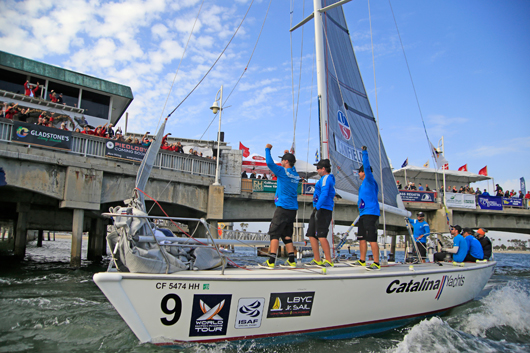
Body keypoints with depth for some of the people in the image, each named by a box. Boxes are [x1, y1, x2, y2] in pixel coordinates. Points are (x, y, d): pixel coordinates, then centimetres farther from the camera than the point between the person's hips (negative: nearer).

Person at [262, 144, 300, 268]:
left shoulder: (283, 171, -7)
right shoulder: (296, 175, 14)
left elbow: (270, 163, -13)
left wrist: (267, 149, 1)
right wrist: (290, 155, 40)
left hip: (283, 208, -7)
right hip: (293, 209, 7)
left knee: (274, 233, -5)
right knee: (287, 235, 13)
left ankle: (271, 261, -8)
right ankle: (291, 261, 12)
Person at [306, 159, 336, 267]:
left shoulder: (326, 178, -10)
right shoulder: (328, 178, 22)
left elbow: (324, 194, -23)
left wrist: (317, 207, -26)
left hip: (322, 209, -11)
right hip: (319, 210, 11)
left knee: (321, 236, -13)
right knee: (311, 234, 10)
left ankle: (328, 261, -9)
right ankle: (317, 260, 15)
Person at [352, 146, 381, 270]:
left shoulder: (370, 180, -5)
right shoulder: (364, 184, 20)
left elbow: (367, 167, -20)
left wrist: (365, 153, -20)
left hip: (371, 214, -10)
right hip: (363, 214, 10)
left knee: (372, 239, -11)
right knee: (362, 238, 13)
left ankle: (377, 263, -7)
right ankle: (362, 261, 22)